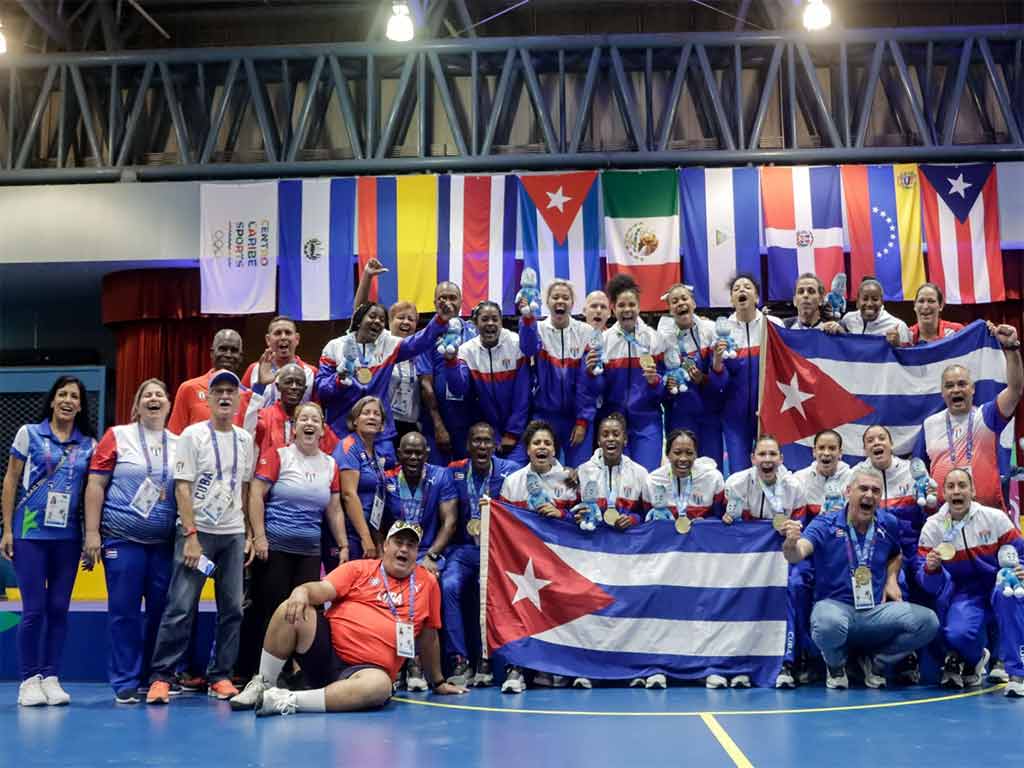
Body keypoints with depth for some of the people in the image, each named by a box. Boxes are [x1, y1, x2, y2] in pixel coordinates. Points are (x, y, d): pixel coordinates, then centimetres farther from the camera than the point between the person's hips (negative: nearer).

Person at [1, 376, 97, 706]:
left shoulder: (89, 444, 8)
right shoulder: (29, 433, 3)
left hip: (68, 536, 2)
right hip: (30, 533, -2)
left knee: (59, 608, 4)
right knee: (34, 608, -3)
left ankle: (51, 678, 12)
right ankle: (29, 680, 7)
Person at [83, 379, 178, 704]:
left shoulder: (179, 444, 9)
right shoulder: (117, 436, 1)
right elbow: (95, 485, -1)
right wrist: (92, 532, -7)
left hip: (165, 542, 3)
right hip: (122, 539, -3)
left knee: (162, 609, 5)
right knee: (124, 610, -1)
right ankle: (125, 683, 7)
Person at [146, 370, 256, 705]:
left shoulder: (245, 439, 10)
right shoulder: (193, 435, -3)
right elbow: (182, 488, -8)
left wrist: (251, 534, 8)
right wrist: (191, 535, -14)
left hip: (233, 534, 5)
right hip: (197, 531, -4)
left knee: (232, 609, 4)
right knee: (180, 608, -9)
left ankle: (220, 677, 13)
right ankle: (160, 677, -3)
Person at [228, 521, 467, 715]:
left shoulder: (427, 583, 13)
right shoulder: (359, 568, 10)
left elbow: (429, 637, 21)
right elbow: (323, 589, -5)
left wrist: (438, 682, 27)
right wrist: (302, 591, -29)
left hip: (369, 668, 0)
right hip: (326, 649, 1)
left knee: (379, 686, -38)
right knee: (291, 610, -26)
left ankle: (289, 701, -35)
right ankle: (262, 685, -9)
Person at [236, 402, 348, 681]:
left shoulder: (330, 464, 11)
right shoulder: (277, 456, -3)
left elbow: (335, 509, 15)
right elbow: (256, 495, -9)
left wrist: (343, 545, 10)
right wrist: (259, 537, -14)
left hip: (310, 551, 4)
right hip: (274, 547, -4)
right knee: (268, 610, -2)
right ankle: (249, 671, 8)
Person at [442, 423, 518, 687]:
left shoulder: (510, 471, 3)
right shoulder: (454, 472, 7)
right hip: (463, 548, 2)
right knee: (449, 586, -26)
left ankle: (486, 660, -16)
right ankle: (459, 661, -20)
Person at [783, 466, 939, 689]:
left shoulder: (888, 524, 5)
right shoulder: (825, 525, -9)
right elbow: (797, 555, -27)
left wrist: (892, 580, 9)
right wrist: (791, 544, -50)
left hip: (877, 611, 4)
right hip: (835, 605, -4)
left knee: (927, 621, -20)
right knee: (830, 623, -40)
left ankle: (874, 661, 9)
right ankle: (836, 665, 0)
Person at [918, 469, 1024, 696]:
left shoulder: (995, 518, -4)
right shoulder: (932, 527, -2)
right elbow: (931, 585, -3)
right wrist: (931, 569, -26)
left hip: (998, 589, 0)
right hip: (964, 596, 0)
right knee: (956, 634, -30)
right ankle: (974, 658, 11)